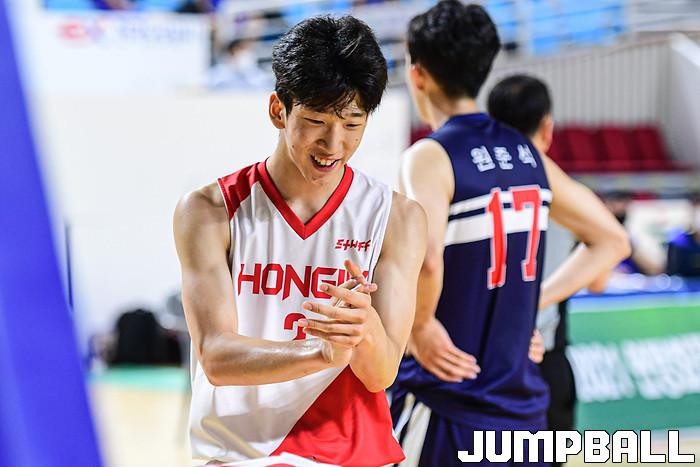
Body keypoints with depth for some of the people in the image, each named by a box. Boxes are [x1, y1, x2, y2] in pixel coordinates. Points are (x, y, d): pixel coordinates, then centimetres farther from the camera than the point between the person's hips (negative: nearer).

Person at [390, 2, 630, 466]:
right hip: (522, 408, 6)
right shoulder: (527, 154, 8)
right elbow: (612, 242, 16)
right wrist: (531, 303, 12)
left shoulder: (430, 157, -13)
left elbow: (425, 260, -32)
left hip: (445, 410, -6)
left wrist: (420, 327, -14)